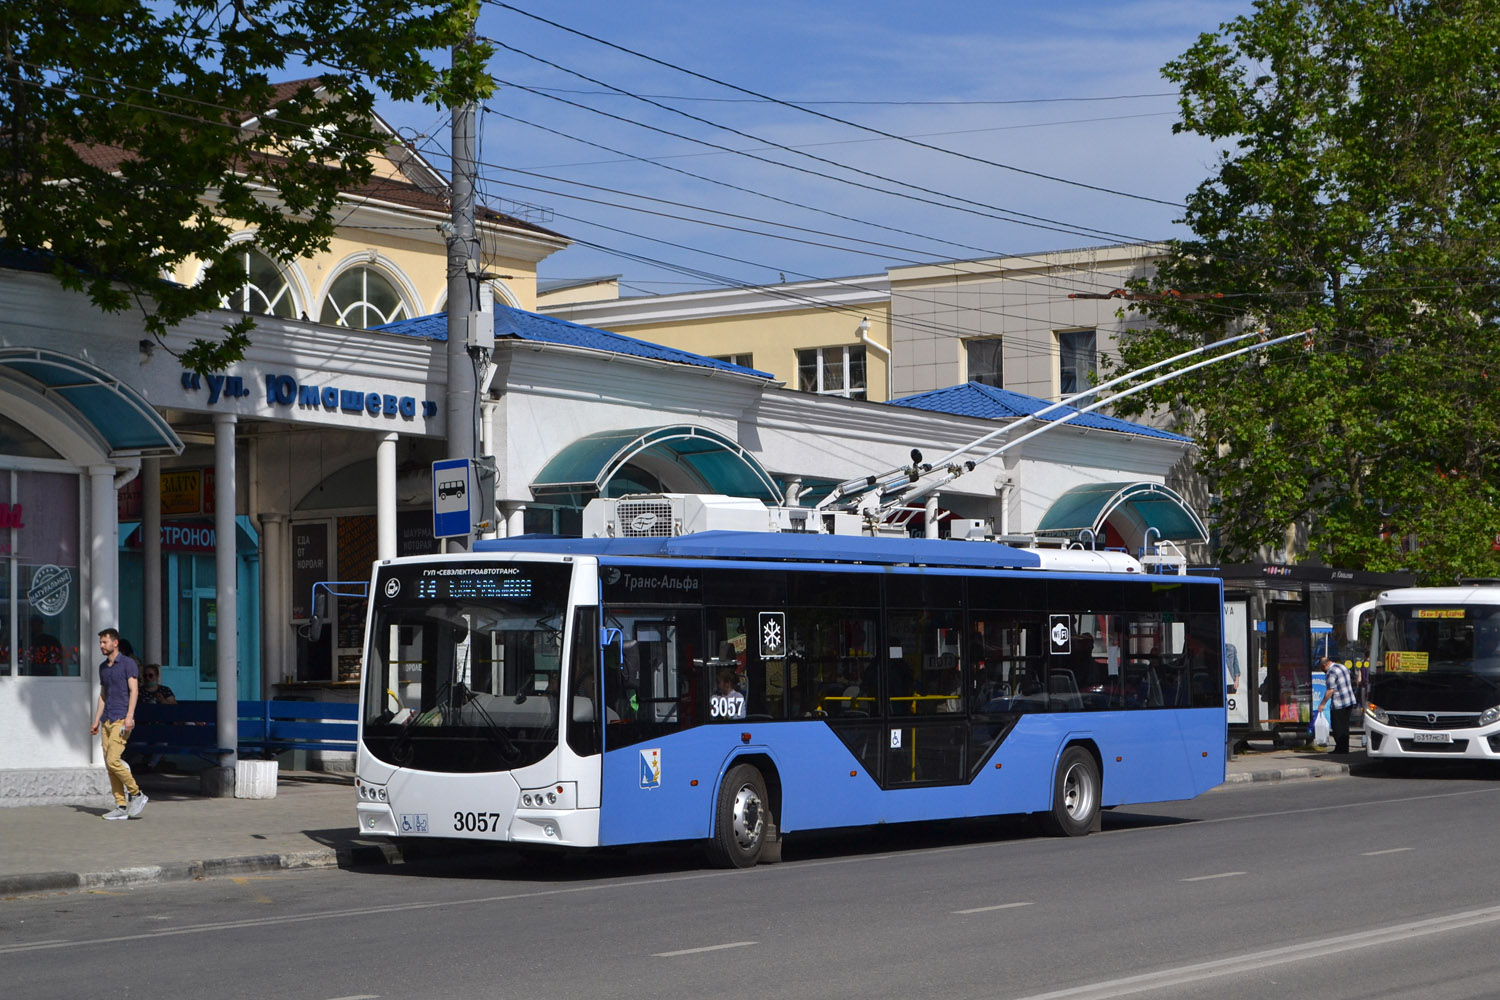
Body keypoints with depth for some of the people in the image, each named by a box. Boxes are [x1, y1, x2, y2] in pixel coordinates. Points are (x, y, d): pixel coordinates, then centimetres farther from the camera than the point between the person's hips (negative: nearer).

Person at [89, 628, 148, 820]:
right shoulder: (103, 667, 18)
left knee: (113, 761, -17)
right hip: (107, 721, 8)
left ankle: (137, 794, -1)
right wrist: (96, 721, 17)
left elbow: (134, 691, -10)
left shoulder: (128, 664, -4)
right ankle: (121, 807, 4)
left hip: (121, 720, -8)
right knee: (109, 765, 2)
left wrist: (129, 716, -20)